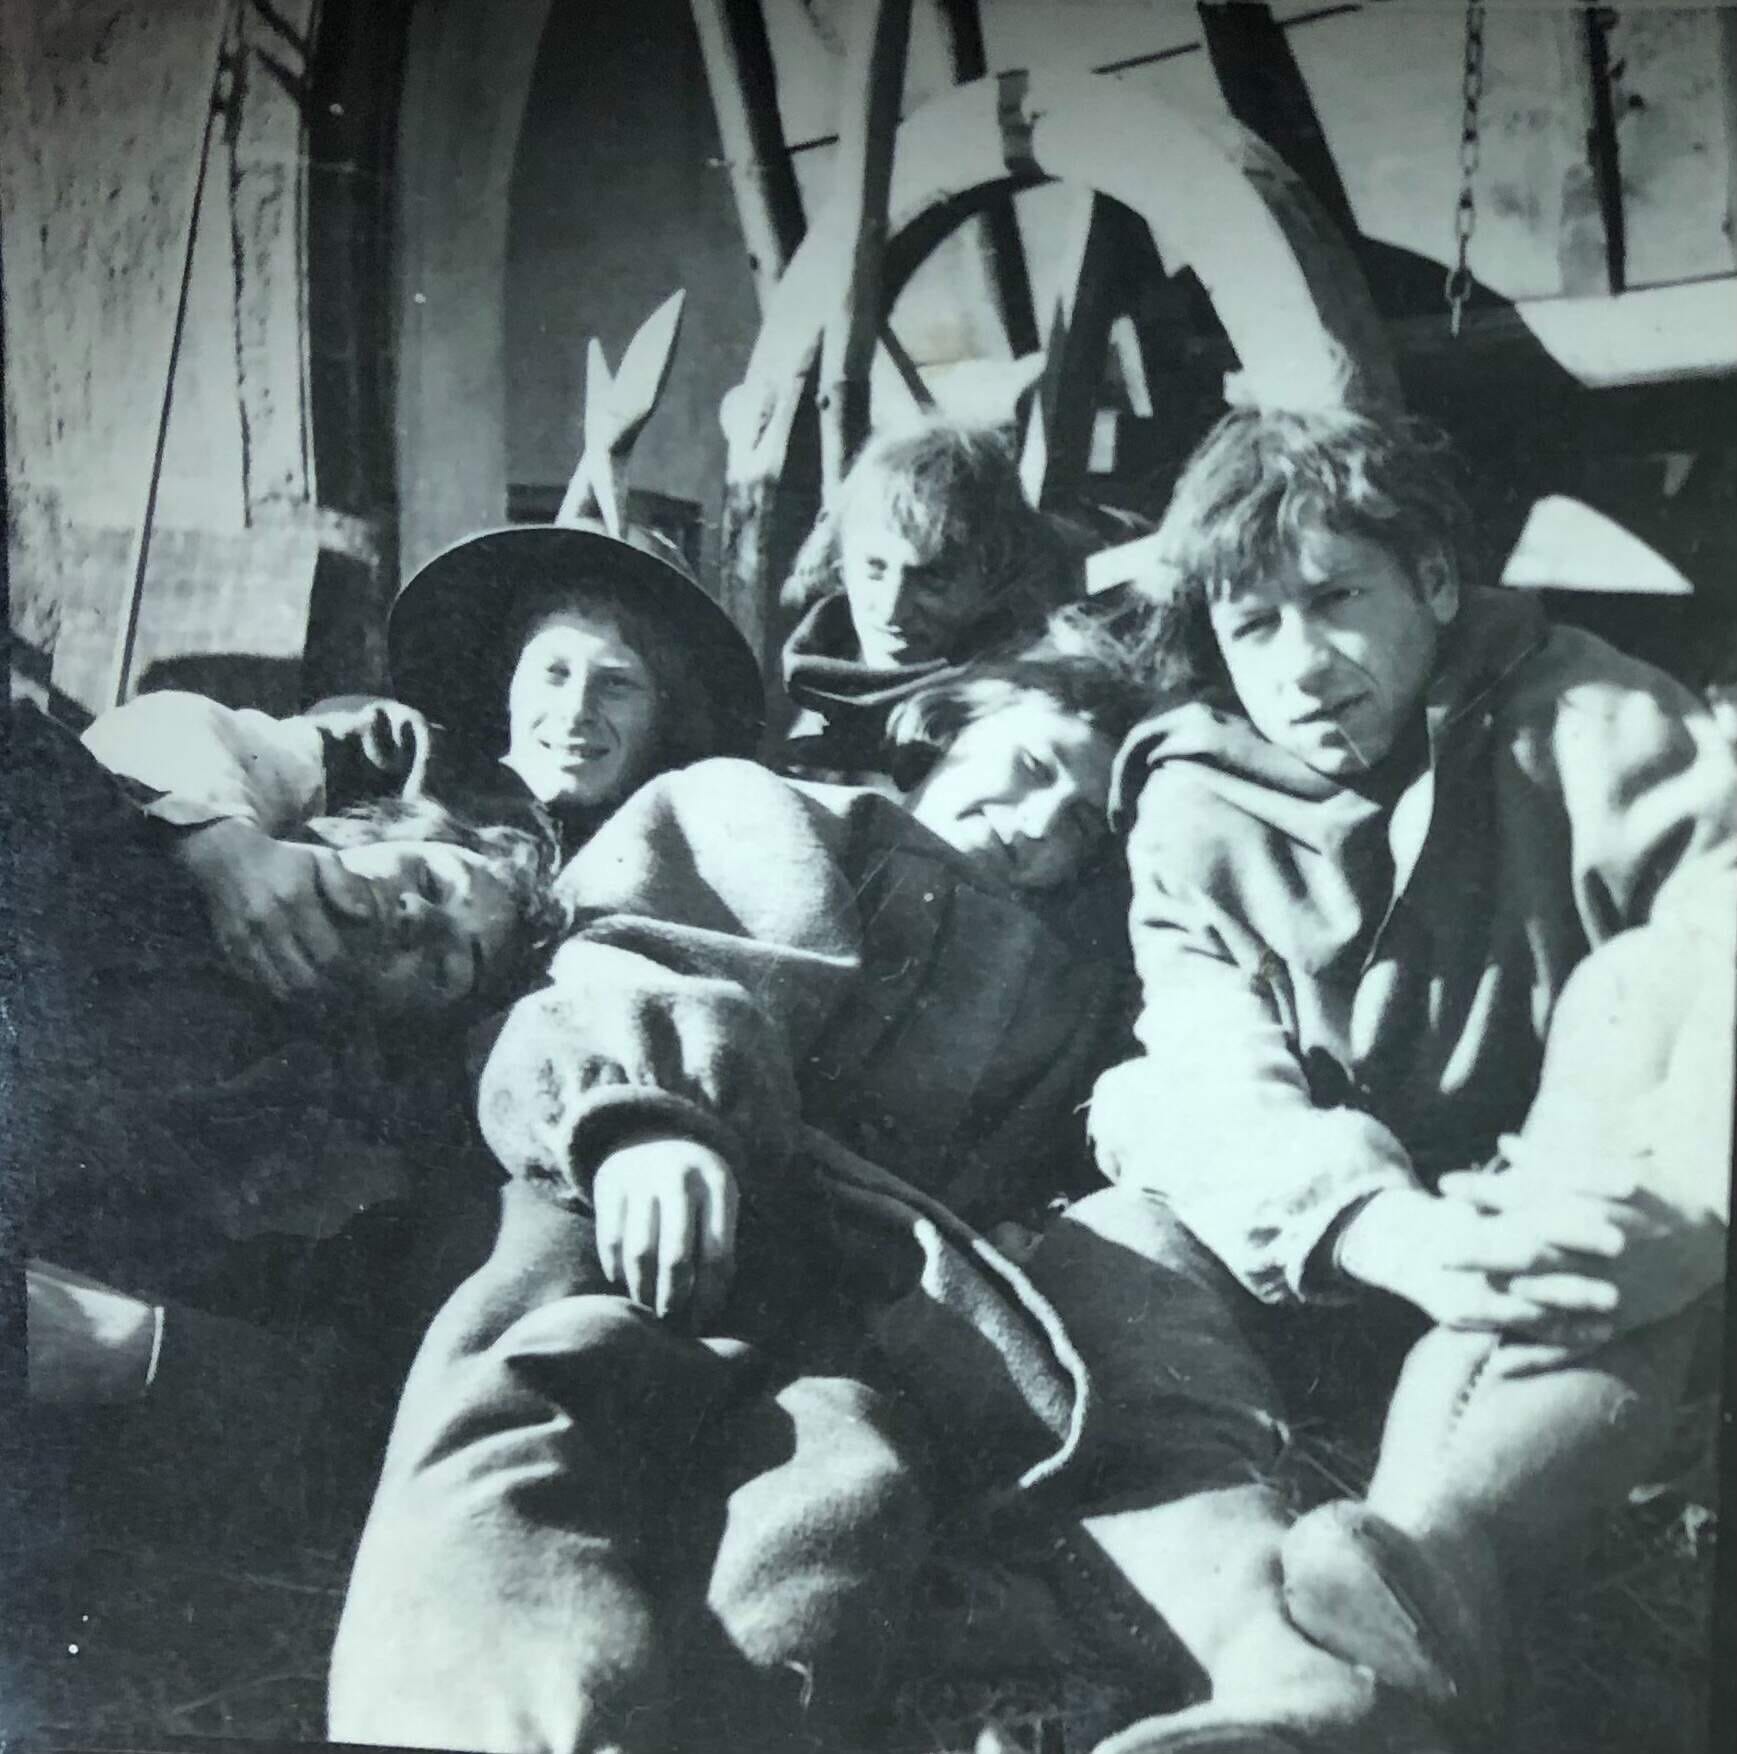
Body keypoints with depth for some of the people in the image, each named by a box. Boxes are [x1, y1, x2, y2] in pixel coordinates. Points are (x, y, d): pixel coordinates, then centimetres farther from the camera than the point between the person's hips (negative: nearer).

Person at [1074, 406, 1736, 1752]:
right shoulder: (1194, 807, 0)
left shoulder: (1587, 728, -3)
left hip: (1536, 1252, -1)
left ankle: (1421, 1563, -48)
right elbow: (1214, 1084, -16)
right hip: (1313, 1275, 2)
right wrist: (1393, 1236, -37)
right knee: (1104, 1259, -25)